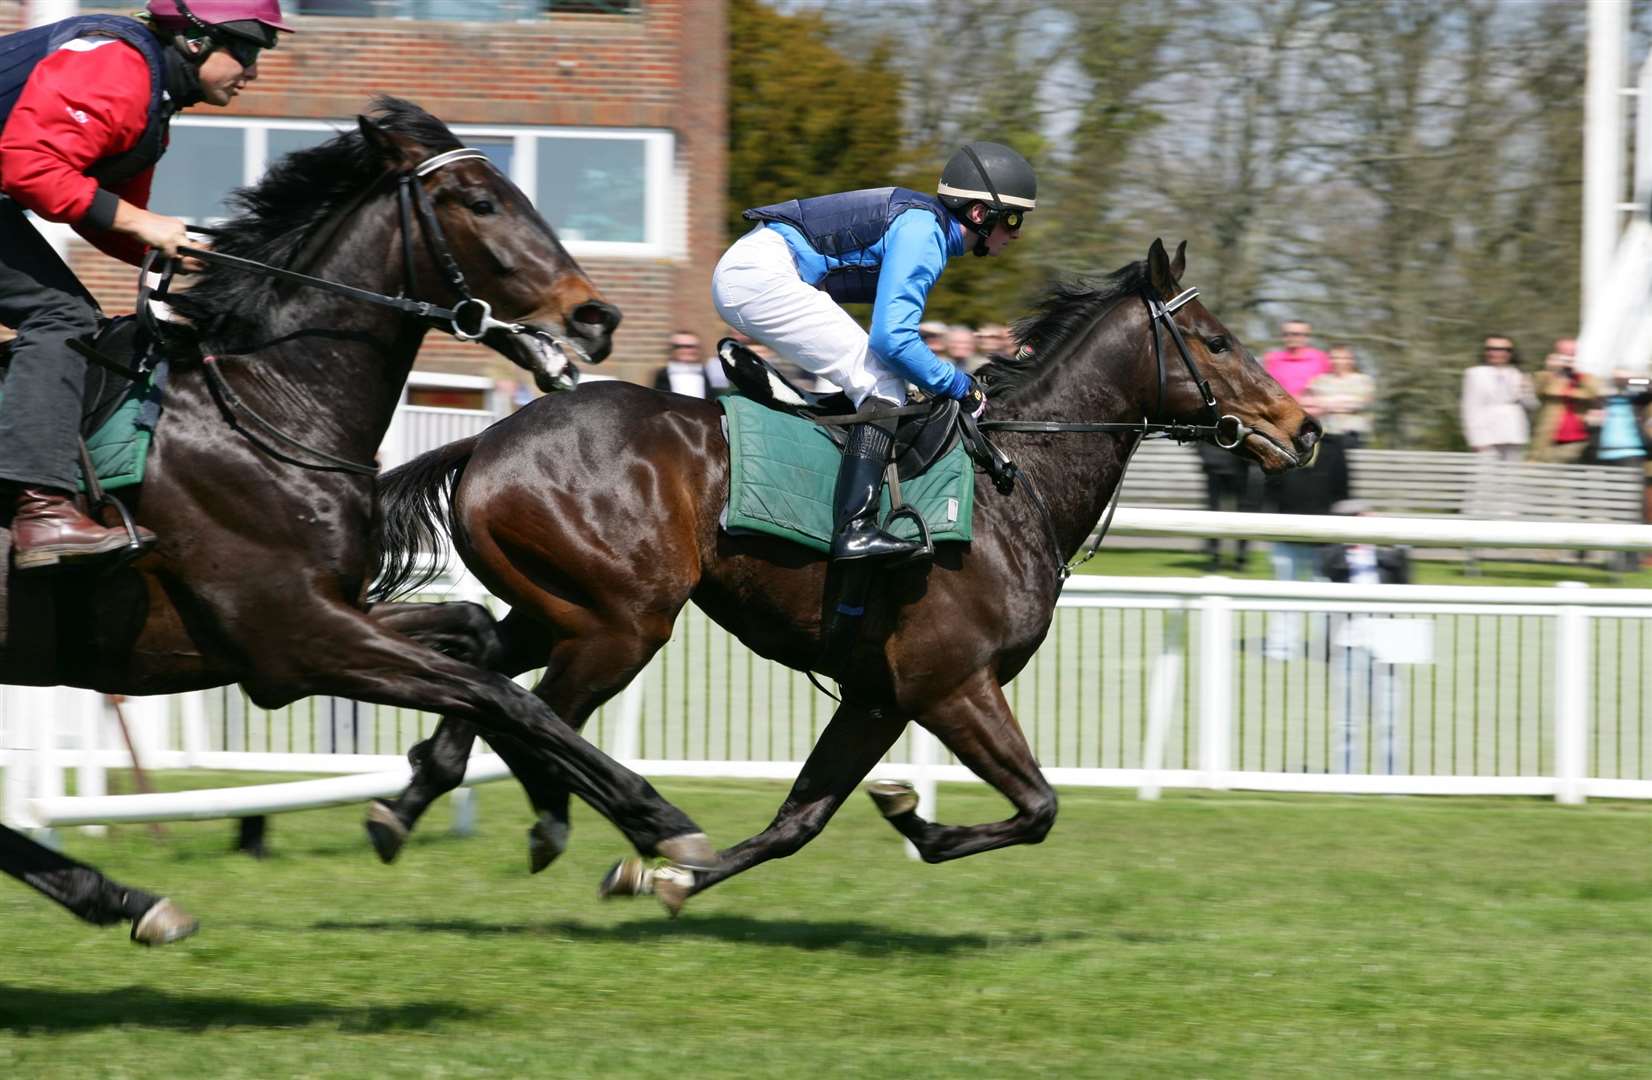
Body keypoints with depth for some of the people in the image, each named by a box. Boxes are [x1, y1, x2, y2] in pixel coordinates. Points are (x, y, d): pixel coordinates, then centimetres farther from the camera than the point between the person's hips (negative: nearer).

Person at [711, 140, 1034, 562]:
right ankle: (855, 529, -24)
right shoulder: (923, 231, -12)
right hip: (763, 273, -11)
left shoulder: (926, 225, 18)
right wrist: (962, 387, -9)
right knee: (882, 381, -13)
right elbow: (893, 339, -20)